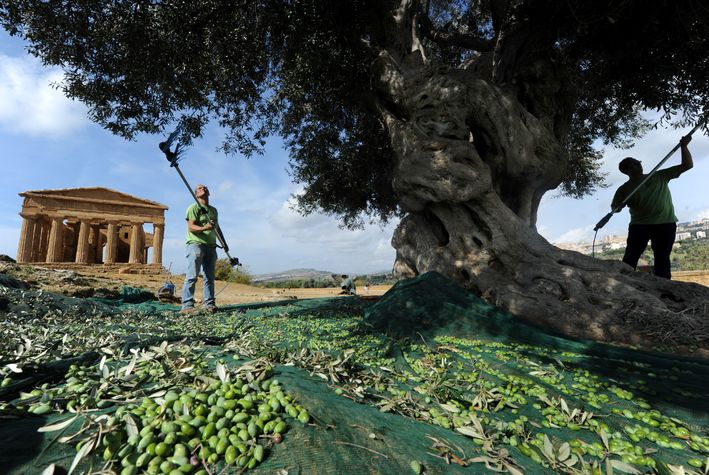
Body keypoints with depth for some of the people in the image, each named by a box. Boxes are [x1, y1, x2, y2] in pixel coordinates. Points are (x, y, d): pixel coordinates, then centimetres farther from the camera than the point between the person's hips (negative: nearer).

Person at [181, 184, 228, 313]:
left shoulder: (214, 210, 22)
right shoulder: (194, 207, 0)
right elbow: (191, 227, -11)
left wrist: (224, 243, 25)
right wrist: (205, 228, -28)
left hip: (211, 246, 7)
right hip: (196, 244, -7)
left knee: (210, 277, 7)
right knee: (192, 276, -13)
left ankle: (209, 304, 12)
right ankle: (187, 305, -14)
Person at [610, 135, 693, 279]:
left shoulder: (660, 177, 12)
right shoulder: (624, 189, 5)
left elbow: (687, 165, 13)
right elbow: (615, 208, 2)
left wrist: (684, 146, 1)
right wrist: (621, 205, -21)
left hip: (665, 223, 2)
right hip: (639, 225, -1)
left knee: (662, 259, 0)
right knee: (630, 258, -10)